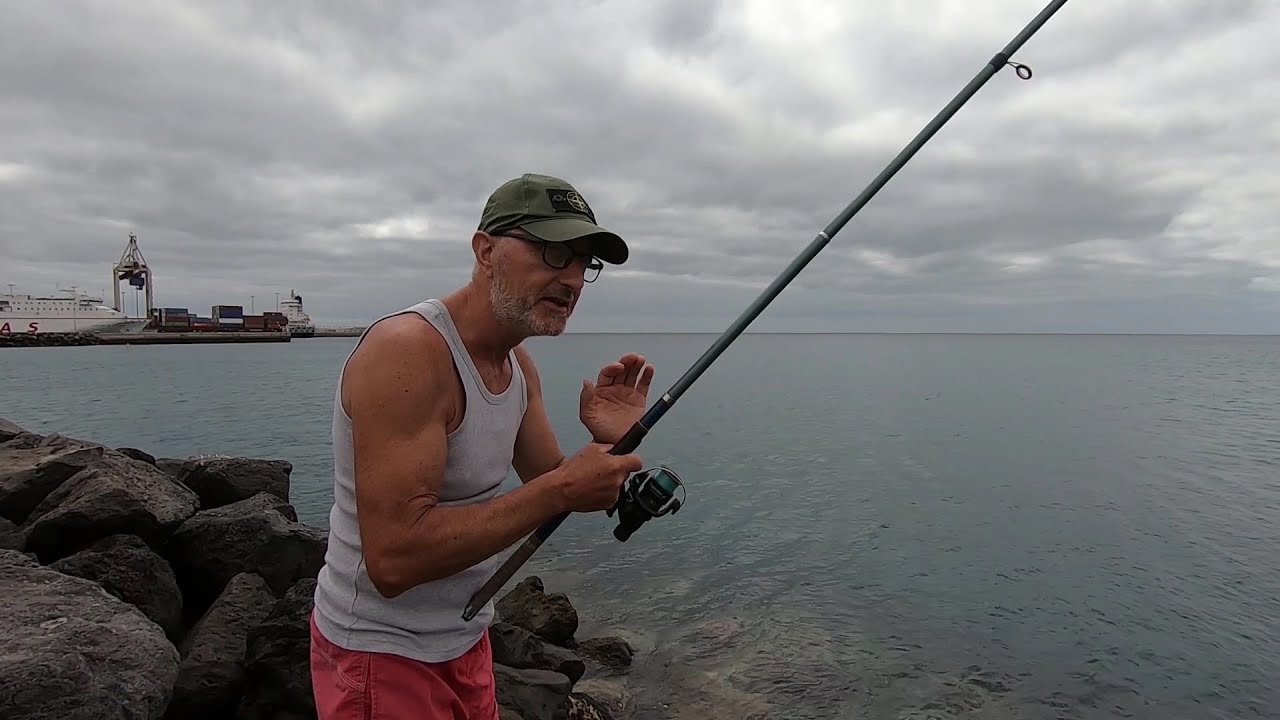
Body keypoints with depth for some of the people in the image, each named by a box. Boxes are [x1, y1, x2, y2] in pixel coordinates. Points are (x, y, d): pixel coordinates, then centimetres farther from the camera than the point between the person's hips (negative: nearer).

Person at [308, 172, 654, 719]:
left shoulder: (519, 364, 1)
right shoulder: (407, 350, -25)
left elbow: (547, 499, 5)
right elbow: (393, 558, -31)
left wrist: (606, 446, -14)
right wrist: (559, 490, -29)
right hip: (382, 654, -8)